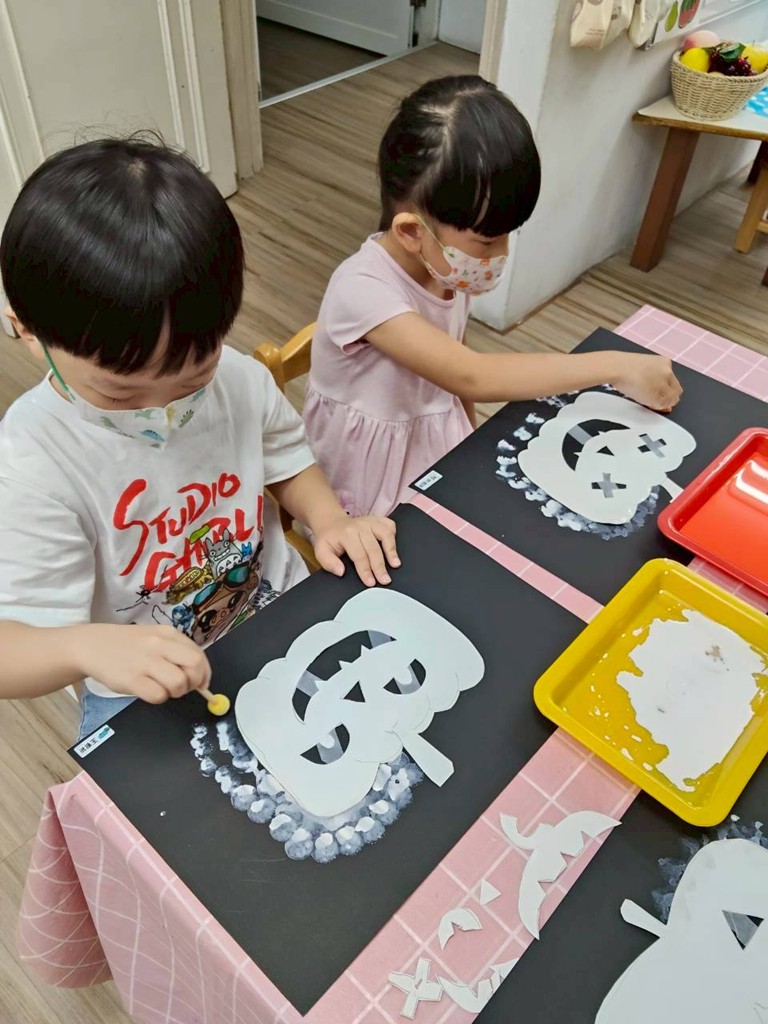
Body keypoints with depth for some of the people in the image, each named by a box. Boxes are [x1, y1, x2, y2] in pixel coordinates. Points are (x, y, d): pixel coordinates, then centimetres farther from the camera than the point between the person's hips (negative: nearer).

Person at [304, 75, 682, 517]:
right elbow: (473, 378, -36)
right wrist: (615, 368, -31)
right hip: (370, 496, -6)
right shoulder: (363, 290, -29)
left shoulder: (450, 269, -6)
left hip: (438, 455, 6)